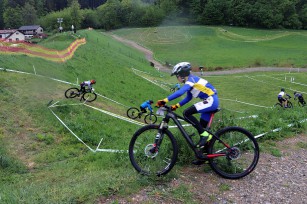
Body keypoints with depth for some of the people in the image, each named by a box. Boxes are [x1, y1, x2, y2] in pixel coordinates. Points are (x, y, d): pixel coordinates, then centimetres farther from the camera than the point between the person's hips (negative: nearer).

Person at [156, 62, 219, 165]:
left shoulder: (191, 80, -15)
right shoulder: (190, 81, 14)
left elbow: (180, 92, -31)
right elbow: (188, 98, 19)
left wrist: (165, 100, -36)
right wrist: (176, 106, 10)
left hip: (211, 100, -10)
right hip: (210, 102, 10)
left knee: (187, 113, -22)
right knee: (202, 129, 11)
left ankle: (204, 135, -14)